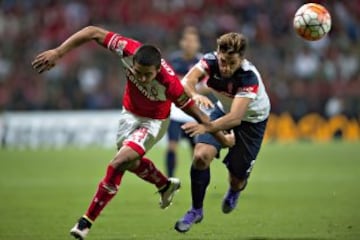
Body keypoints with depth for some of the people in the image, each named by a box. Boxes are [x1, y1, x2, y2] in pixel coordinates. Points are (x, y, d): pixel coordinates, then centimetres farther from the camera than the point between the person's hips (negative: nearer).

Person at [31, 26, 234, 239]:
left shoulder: (170, 83, -40)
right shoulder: (129, 50, -34)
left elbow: (196, 113, -27)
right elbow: (93, 33, -26)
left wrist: (223, 139, -16)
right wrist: (57, 53, -30)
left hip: (154, 121, -5)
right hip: (130, 113, 6)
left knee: (119, 163, -21)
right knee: (131, 162, 27)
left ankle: (87, 221, -9)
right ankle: (166, 185, 56)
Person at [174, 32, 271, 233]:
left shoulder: (249, 77, -39)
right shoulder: (211, 61, -27)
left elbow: (235, 117, -48)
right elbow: (187, 81, -41)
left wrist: (206, 127, -64)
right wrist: (195, 95, -64)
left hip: (252, 118, -3)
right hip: (224, 110, 3)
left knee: (237, 179, 1)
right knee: (201, 156, -20)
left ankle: (234, 192, 42)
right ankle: (196, 210, 1)